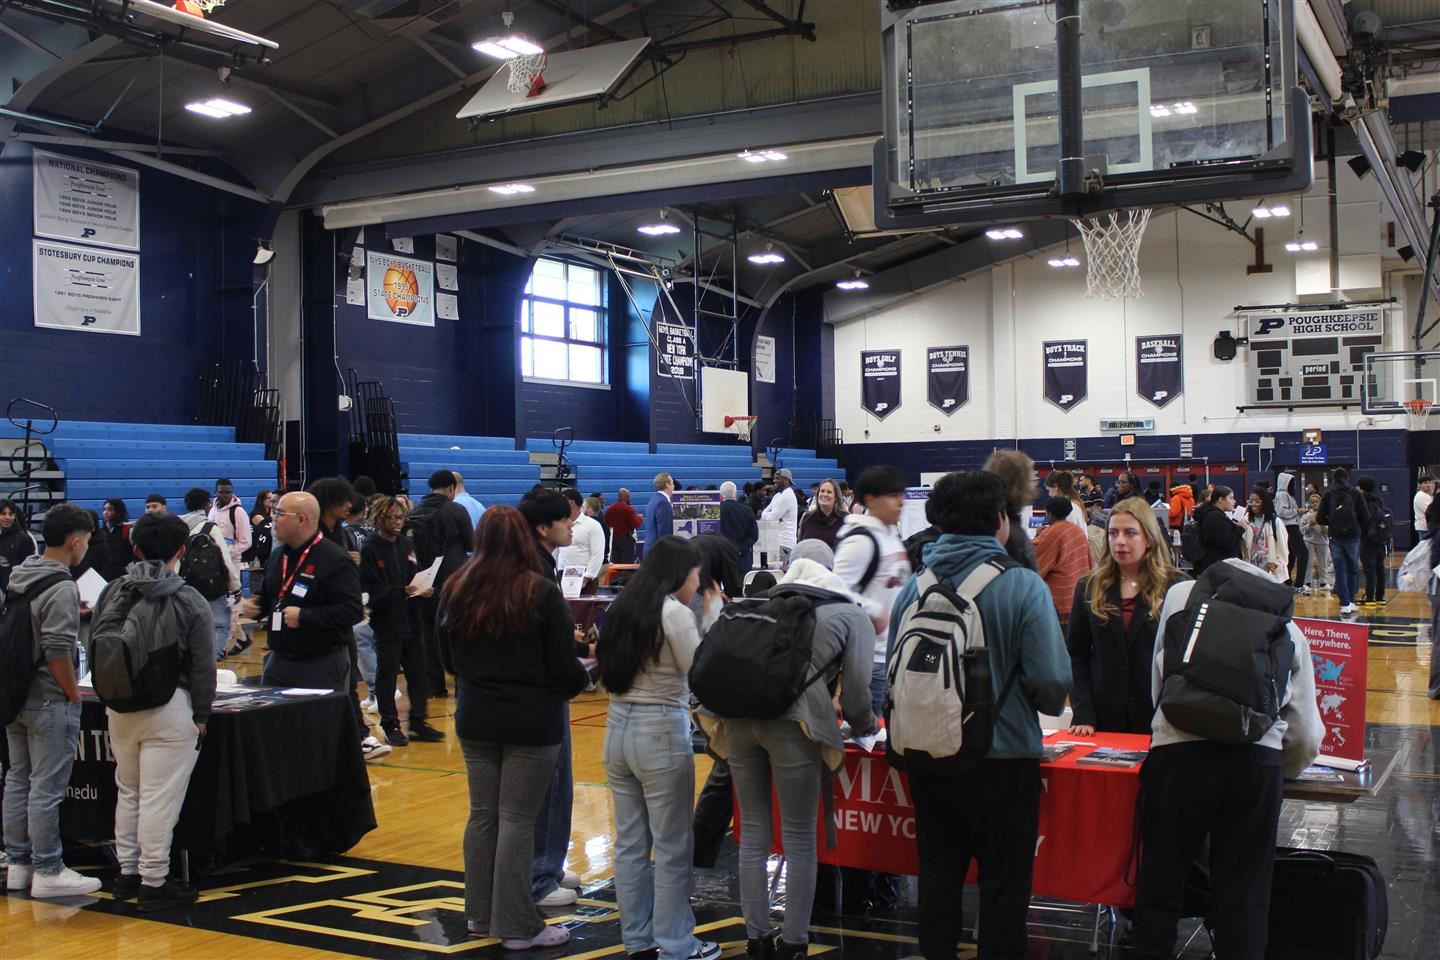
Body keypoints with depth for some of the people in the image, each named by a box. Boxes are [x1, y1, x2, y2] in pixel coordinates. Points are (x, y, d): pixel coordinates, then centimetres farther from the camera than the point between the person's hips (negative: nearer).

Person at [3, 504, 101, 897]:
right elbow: (58, 652, -23)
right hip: (50, 700, -9)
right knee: (46, 787, -2)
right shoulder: (62, 588, -19)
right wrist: (74, 693, -10)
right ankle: (47, 871, 5)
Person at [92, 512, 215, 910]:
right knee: (160, 798, -1)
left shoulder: (111, 593, 5)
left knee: (127, 791, 18)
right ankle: (153, 882, 4)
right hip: (168, 708, -5)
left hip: (119, 707, 5)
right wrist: (201, 715, 3)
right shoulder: (189, 601, -8)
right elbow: (203, 667, -6)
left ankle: (128, 872, 26)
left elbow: (94, 651, 11)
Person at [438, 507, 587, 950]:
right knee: (517, 820, 0)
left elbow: (448, 660, 12)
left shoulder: (456, 591, 1)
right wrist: (580, 682, 10)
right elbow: (563, 666, -11)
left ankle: (479, 914, 24)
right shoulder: (541, 592, -13)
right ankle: (517, 926, 7)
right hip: (532, 722, -5)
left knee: (482, 815, 15)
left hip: (475, 719, 5)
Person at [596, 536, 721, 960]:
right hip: (661, 733, -8)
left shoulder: (623, 607, 9)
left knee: (630, 841, 13)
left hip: (618, 727, 8)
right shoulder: (675, 613, -13)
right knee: (672, 847, 3)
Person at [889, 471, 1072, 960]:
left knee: (938, 869, 17)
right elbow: (1052, 680, -18)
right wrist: (1047, 706, 5)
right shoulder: (1023, 586, -14)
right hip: (1004, 755, -4)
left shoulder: (916, 586, -4)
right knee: (1003, 878, 10)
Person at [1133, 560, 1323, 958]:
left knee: (1160, 884, 11)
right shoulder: (1287, 627, 17)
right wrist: (1280, 772, 34)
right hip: (1257, 761, 1)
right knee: (1244, 896, 11)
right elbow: (1307, 734, 16)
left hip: (1179, 752, -1)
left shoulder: (1180, 594, 14)